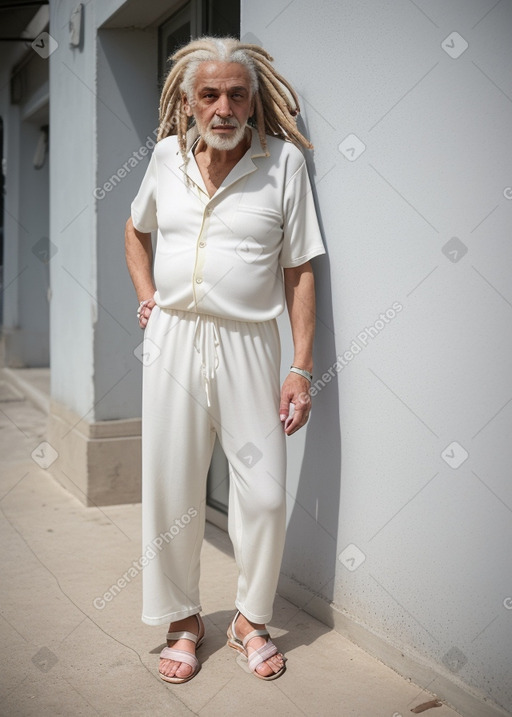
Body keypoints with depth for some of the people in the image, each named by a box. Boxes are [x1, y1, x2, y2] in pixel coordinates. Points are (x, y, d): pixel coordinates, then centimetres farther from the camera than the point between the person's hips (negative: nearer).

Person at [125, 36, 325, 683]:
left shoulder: (283, 161, -3)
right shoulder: (167, 156, 6)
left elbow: (299, 270, -4)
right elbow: (136, 229, 25)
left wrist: (301, 369, -8)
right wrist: (146, 297, 11)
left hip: (247, 344, -2)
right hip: (173, 339, 2)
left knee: (264, 494, -1)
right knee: (170, 490, 6)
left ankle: (251, 619, 24)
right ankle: (183, 619, 27)